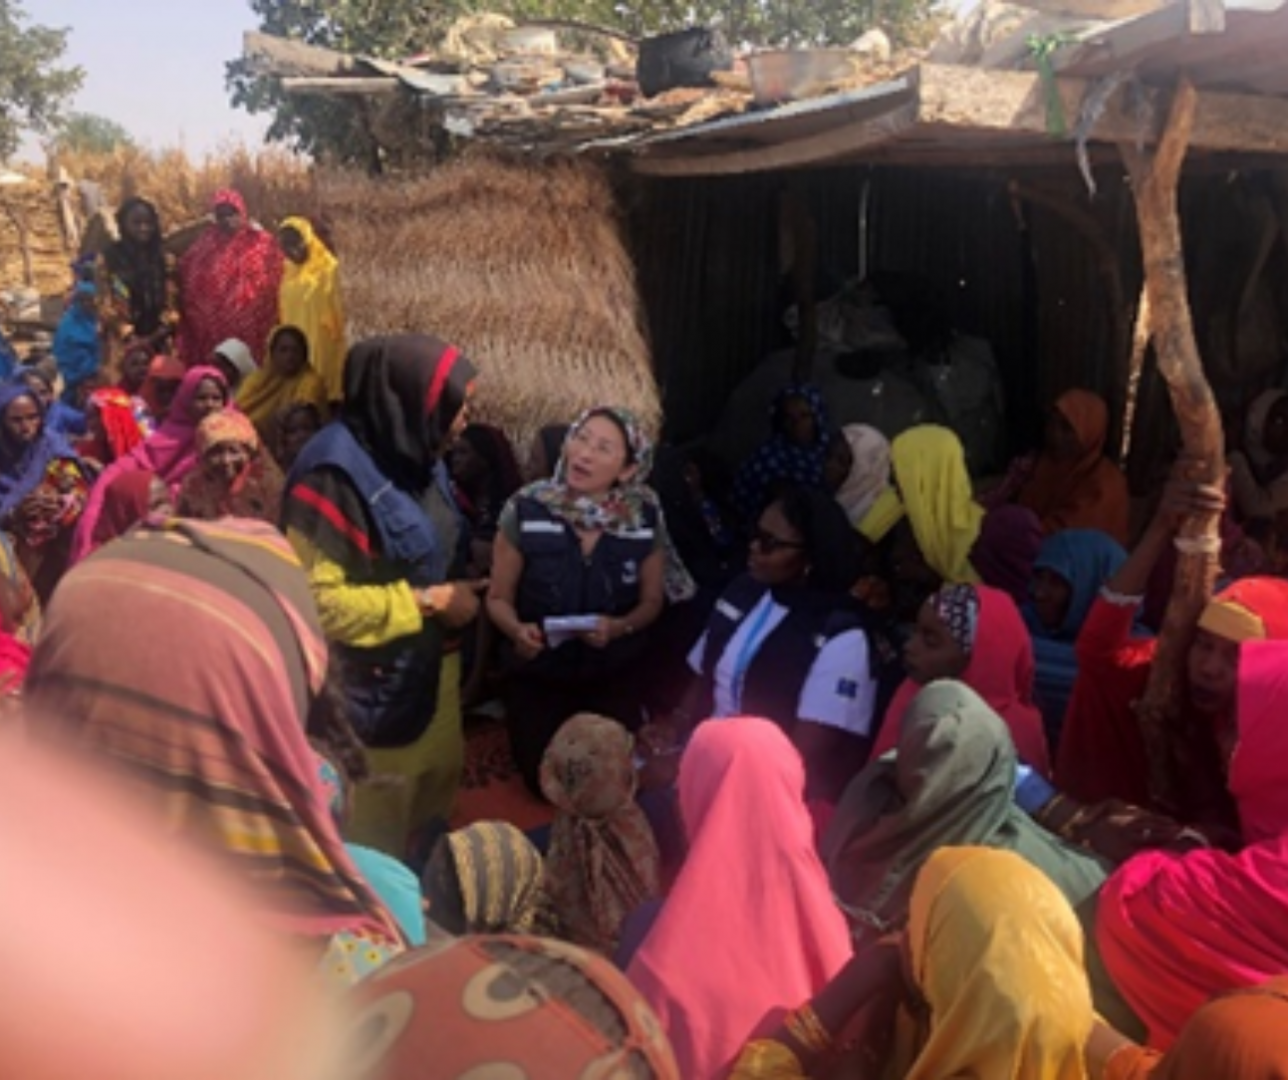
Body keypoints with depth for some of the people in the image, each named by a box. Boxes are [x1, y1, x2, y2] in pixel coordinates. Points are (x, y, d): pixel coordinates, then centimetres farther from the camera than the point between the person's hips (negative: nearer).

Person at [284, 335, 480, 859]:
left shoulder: (414, 453, 5)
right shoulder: (335, 470, -24)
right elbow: (316, 600, -27)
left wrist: (452, 597, 0)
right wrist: (425, 603, -21)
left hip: (427, 672, 8)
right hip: (367, 692, -8)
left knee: (430, 810, 23)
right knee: (372, 844, 10)